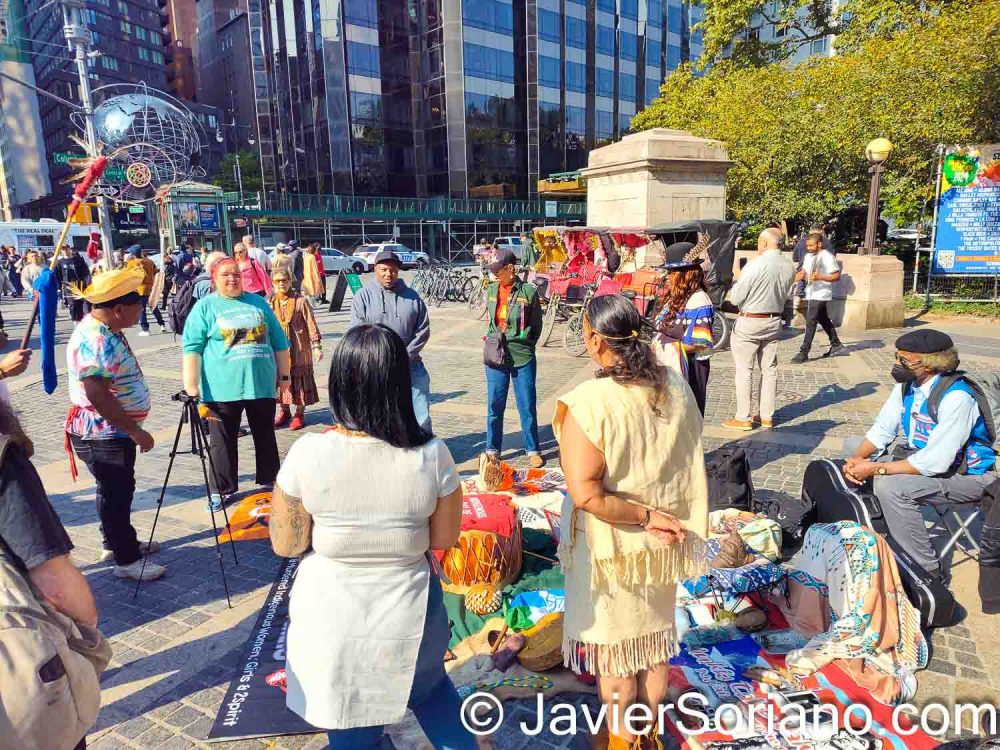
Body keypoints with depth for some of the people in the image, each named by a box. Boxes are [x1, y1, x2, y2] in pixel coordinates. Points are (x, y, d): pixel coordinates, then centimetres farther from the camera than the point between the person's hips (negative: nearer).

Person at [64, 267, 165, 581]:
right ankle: (127, 560, 14)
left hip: (115, 431, 10)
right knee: (116, 494, 1)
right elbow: (97, 396, -32)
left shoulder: (106, 329, 6)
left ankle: (117, 543, 37)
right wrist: (135, 431, -28)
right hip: (102, 435, -10)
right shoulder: (94, 341, -27)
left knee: (117, 490, 21)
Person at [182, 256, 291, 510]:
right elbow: (192, 348, -5)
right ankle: (221, 490, 21)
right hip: (222, 388, -3)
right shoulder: (205, 307, 1)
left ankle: (270, 483, 28)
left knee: (265, 437, 13)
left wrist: (284, 378, 10)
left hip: (262, 385, 3)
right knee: (222, 441, 7)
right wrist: (191, 388, -12)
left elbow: (279, 342, 13)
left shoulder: (258, 303, 10)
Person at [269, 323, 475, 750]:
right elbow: (445, 539, -3)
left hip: (331, 620, -1)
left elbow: (286, 546, -7)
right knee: (430, 686, 33)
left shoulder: (308, 453, -19)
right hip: (407, 616, 1)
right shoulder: (433, 456, -16)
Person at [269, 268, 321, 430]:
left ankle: (299, 414, 16)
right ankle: (284, 411, 28)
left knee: (300, 381, 3)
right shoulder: (271, 304, 5)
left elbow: (311, 325, -6)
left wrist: (317, 346, -11)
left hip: (299, 350, -3)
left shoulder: (301, 301, -5)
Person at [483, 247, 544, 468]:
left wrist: (523, 347, 5)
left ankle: (533, 451, 19)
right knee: (494, 406, 9)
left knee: (527, 406, 5)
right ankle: (492, 450, 23)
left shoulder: (529, 292, -8)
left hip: (523, 358, -3)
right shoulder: (491, 290, 4)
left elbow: (536, 326, 2)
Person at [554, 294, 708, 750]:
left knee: (614, 648, 18)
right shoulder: (676, 387, -8)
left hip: (613, 546, -5)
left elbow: (587, 495, -30)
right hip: (665, 542, 6)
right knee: (655, 636, 25)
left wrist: (645, 516, -18)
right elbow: (689, 462, 2)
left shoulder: (587, 404, -28)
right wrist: (657, 516, 7)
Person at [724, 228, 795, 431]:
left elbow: (736, 298, -14)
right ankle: (767, 416, 21)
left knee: (744, 371, 2)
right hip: (774, 322, 6)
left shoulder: (755, 265, -19)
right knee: (770, 370, 13)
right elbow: (783, 295, 10)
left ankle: (743, 418, 7)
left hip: (749, 323, -6)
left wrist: (734, 288, 6)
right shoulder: (789, 268, 0)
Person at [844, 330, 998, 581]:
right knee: (852, 448, 6)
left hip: (966, 474, -9)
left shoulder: (956, 398, -30)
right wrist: (857, 459, -17)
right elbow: (882, 429, 0)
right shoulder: (906, 384, -6)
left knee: (890, 487, -33)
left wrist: (875, 469, -29)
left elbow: (934, 462, -33)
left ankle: (929, 571, -15)